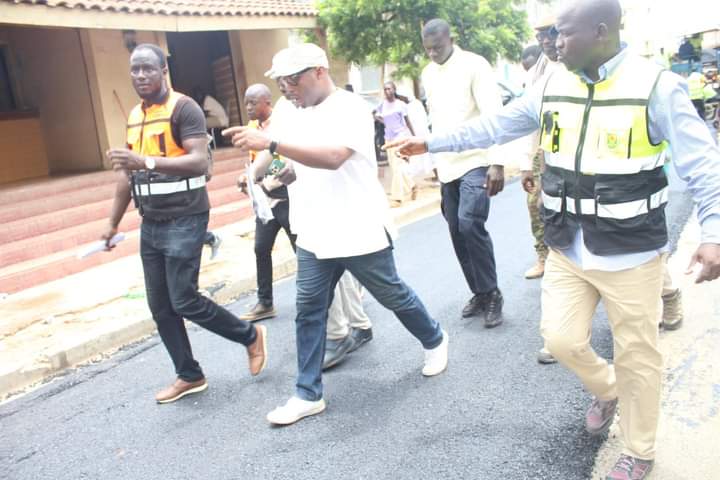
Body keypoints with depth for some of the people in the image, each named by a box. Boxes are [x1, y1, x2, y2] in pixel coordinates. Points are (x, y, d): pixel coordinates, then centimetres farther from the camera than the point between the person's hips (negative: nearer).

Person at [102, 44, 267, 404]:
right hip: (150, 224, 8)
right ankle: (189, 376, 23)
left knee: (184, 301, -8)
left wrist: (147, 162, -36)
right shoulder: (134, 116, 14)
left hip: (185, 220, -8)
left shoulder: (183, 107, -10)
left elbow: (200, 162, -23)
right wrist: (113, 223, 21)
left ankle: (250, 336, 15)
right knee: (160, 307, 8)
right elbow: (128, 174, 20)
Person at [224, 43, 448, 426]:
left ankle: (434, 341, 40)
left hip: (361, 232, -6)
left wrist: (271, 142, -38)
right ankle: (308, 394, 14)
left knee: (393, 296, 12)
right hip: (314, 235, 7)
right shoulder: (298, 118, 10)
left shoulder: (351, 108, -15)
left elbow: (333, 157, -33)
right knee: (308, 310, 3)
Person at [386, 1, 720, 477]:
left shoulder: (657, 86, -12)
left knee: (637, 357, 8)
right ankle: (607, 390, 42)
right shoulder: (552, 89, 2)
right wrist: (430, 142, 10)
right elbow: (493, 127, 9)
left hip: (630, 252, -4)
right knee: (562, 340, 7)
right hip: (567, 250, 4)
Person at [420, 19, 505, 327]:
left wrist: (496, 162, -24)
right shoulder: (427, 74, 11)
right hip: (447, 166, 7)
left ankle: (492, 294, -3)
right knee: (457, 231, 8)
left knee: (470, 224, -20)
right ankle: (479, 293, 21)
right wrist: (434, 159, 16)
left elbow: (493, 114, -15)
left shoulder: (474, 65, -8)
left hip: (475, 161, -7)